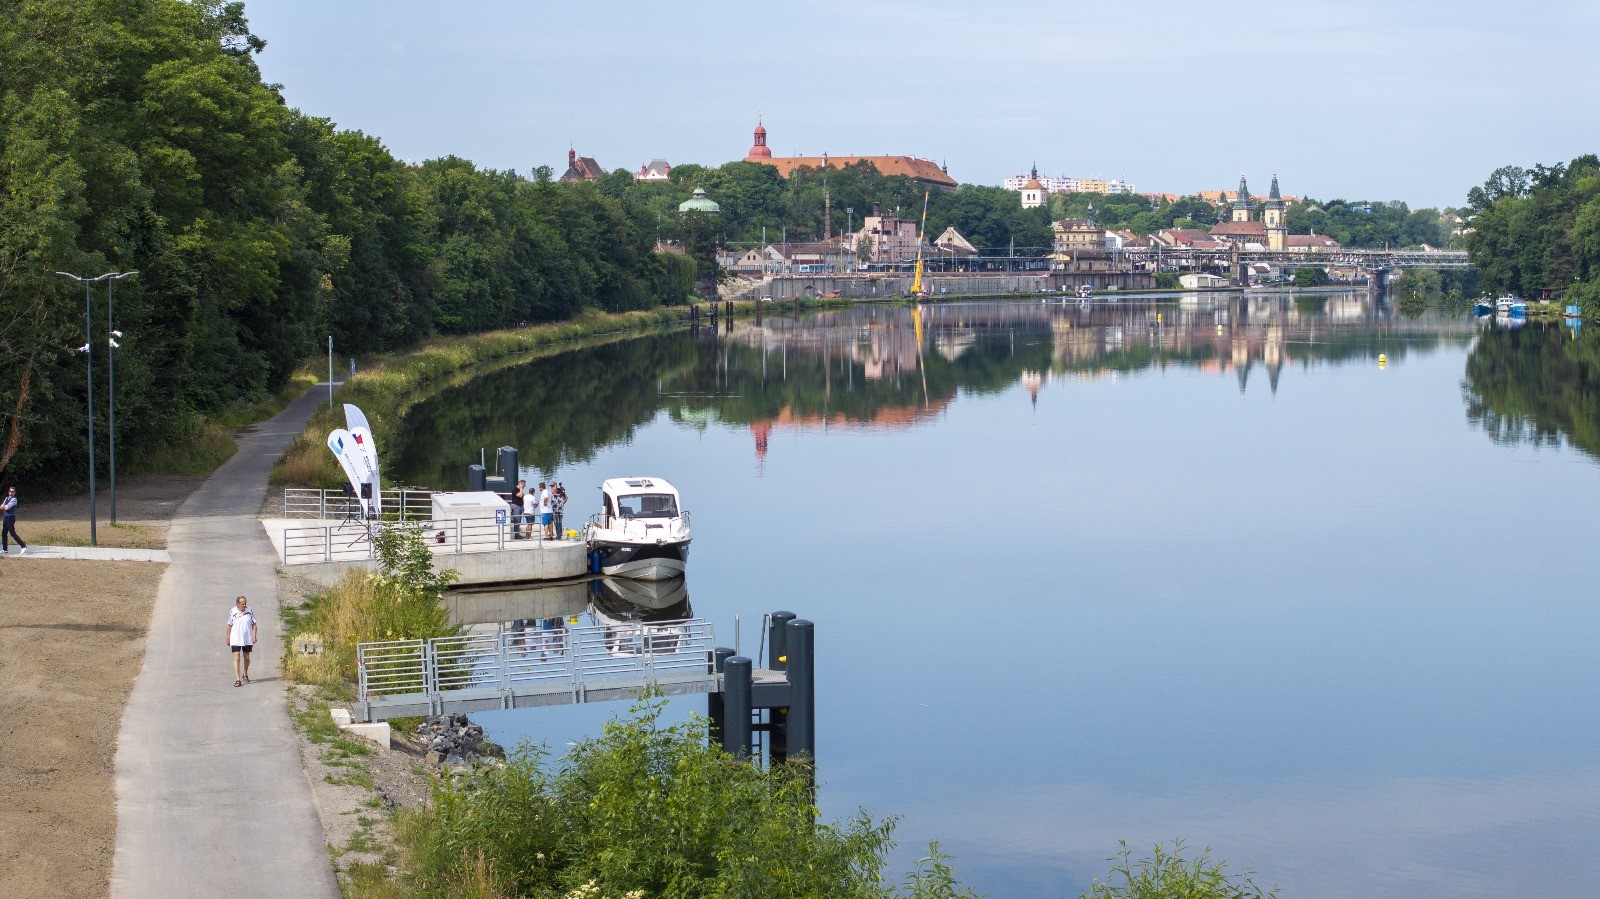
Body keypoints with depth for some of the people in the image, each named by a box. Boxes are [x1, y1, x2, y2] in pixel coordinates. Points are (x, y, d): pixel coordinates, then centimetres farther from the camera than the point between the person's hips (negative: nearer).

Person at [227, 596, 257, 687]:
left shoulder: (249, 611, -3)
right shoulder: (232, 612, -6)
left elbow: (254, 624, 5)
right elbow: (229, 626, 4)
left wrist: (254, 636, -5)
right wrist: (228, 638, 7)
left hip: (247, 639, 2)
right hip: (236, 639, -2)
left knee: (246, 658, 12)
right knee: (237, 657, -10)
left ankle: (245, 674, 36)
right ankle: (237, 679, -11)